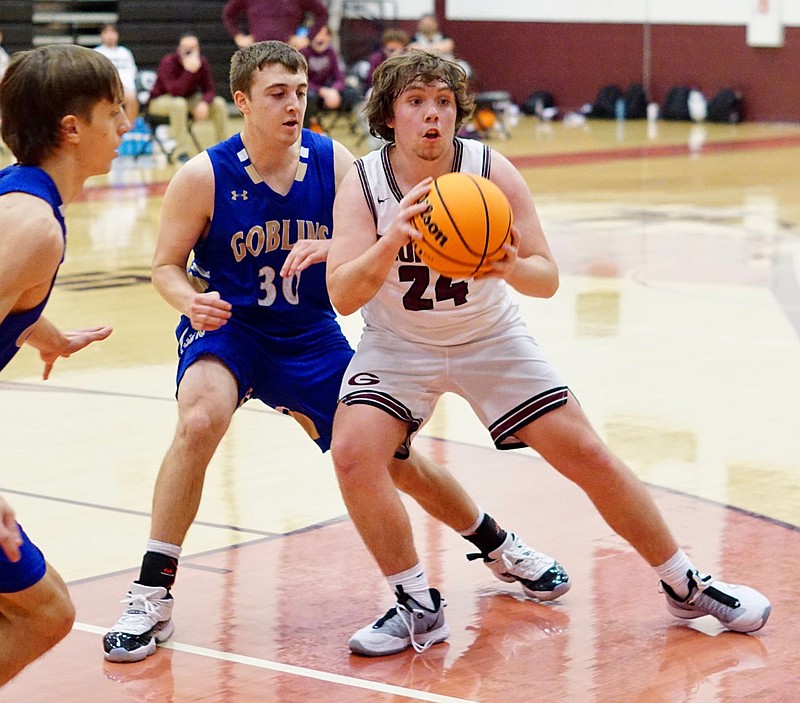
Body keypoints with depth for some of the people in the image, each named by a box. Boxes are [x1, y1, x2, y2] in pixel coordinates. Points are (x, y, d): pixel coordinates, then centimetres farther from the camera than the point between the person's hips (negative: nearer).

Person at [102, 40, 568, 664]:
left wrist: (331, 249, -32)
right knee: (201, 419, -34)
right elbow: (167, 265, -8)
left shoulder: (333, 162, -10)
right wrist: (191, 300, -31)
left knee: (393, 459, 7)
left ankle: (499, 547, 35)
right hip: (226, 327, -2)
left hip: (310, 333, 2)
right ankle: (151, 594, -24)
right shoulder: (204, 177, -17)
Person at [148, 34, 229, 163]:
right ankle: (182, 153, -33)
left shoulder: (202, 62, -11)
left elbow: (209, 89, -9)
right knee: (179, 104, -39)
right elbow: (175, 91, -37)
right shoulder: (168, 63, -26)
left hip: (189, 99, 5)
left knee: (219, 103, -14)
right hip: (160, 101, -5)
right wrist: (189, 70, -45)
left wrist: (204, 103, -30)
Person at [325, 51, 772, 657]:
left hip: (489, 338, 0)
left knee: (585, 454, -4)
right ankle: (419, 611, -6)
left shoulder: (493, 173, -18)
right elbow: (341, 296, -28)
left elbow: (549, 278, -16)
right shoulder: (362, 185, -19)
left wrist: (512, 269, -40)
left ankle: (686, 585, 15)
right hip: (398, 345, 0)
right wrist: (390, 244, -47)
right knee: (353, 452, -24)